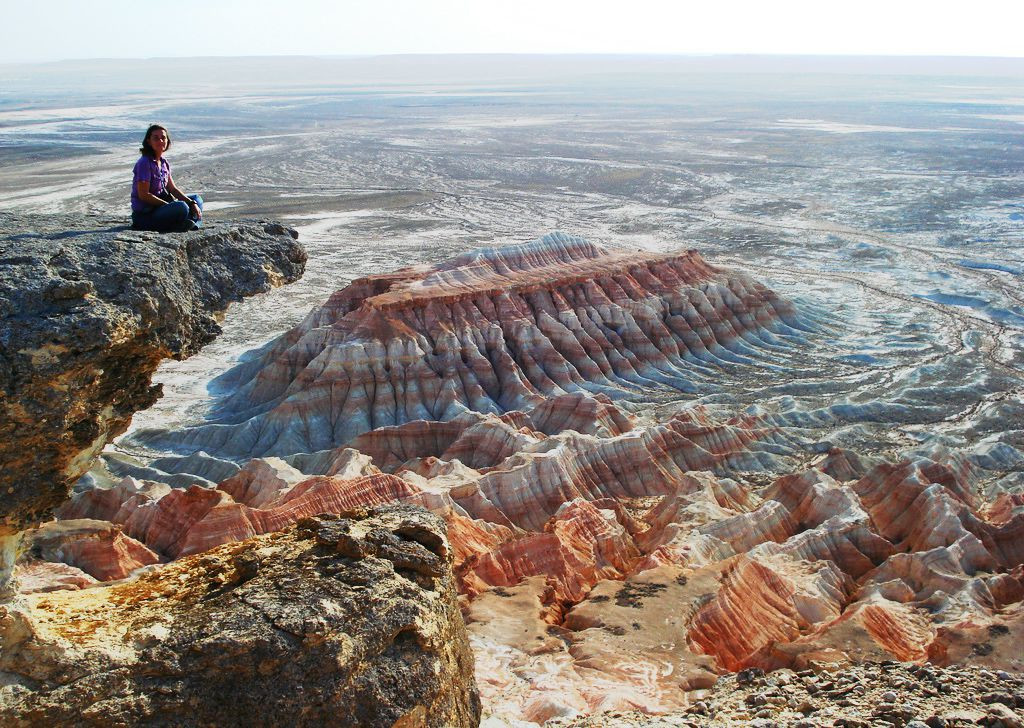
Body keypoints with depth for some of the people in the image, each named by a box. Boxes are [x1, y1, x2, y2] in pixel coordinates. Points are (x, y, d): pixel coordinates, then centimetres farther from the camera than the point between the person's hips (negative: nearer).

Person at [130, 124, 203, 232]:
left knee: (197, 199, 13)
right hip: (144, 215, -10)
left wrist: (192, 203, -1)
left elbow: (172, 189, 12)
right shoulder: (144, 163, -15)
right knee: (181, 208, -34)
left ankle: (191, 223, -11)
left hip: (159, 205, 10)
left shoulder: (164, 163, 10)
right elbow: (143, 195, -19)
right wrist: (170, 205, -18)